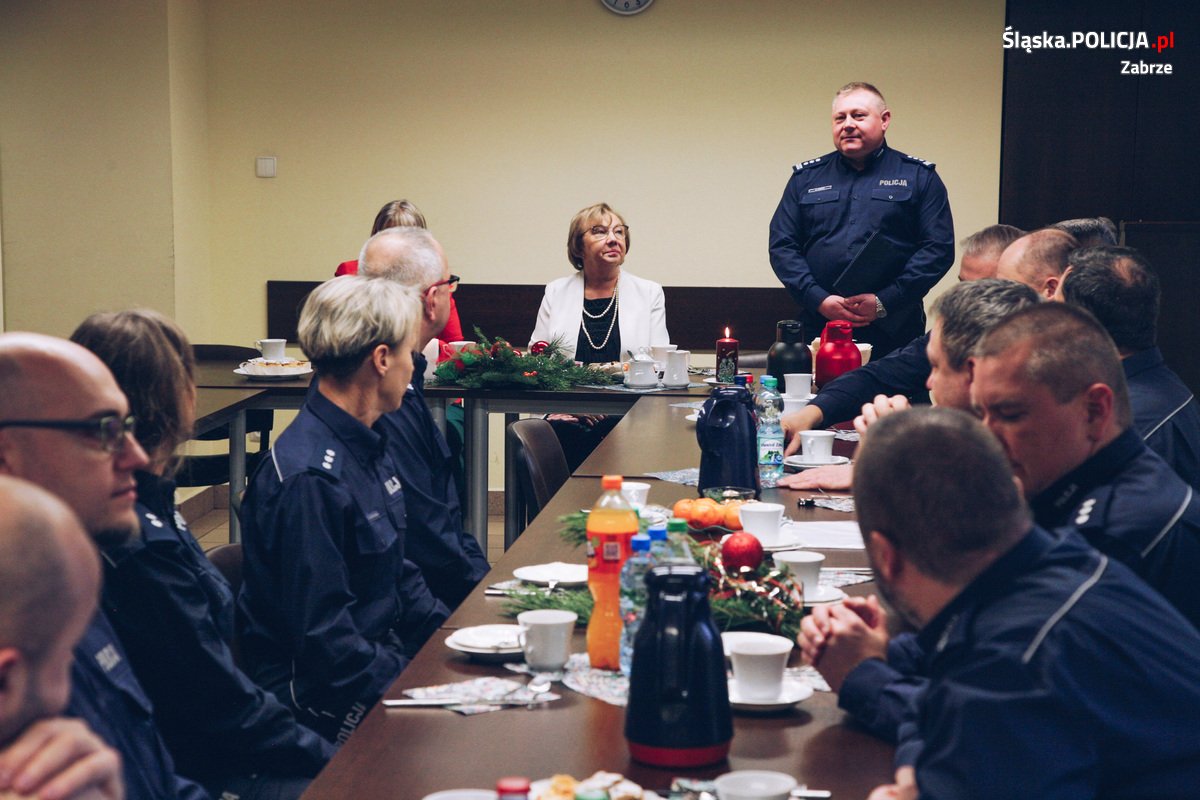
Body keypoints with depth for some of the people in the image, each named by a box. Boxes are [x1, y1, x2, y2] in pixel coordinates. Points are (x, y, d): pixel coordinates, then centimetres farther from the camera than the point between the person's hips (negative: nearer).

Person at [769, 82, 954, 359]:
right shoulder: (806, 178, 14)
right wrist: (819, 300, -7)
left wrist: (884, 302, -11)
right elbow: (781, 246, 9)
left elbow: (939, 248, -1)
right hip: (818, 330, 2)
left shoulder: (919, 177, 7)